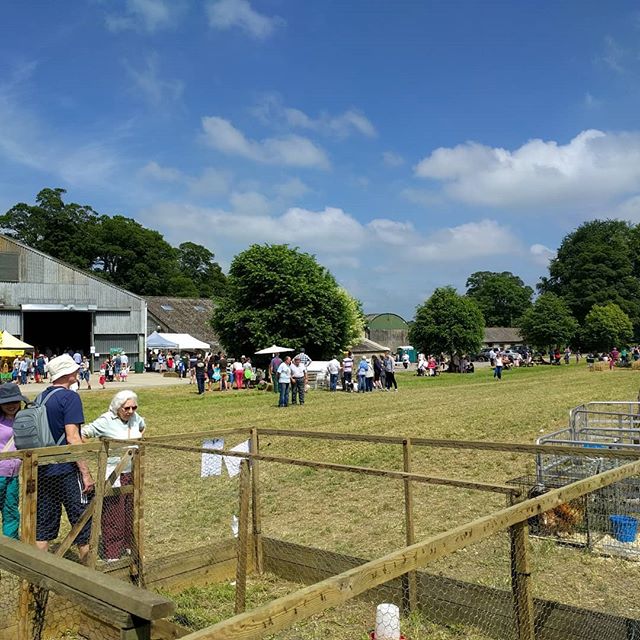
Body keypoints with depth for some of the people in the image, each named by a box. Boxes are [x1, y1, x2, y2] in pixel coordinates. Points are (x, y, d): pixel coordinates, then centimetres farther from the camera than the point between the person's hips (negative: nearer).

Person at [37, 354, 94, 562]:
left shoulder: (41, 397, 10)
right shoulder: (70, 397, -14)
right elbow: (72, 438, -20)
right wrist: (86, 473, -17)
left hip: (43, 470, 7)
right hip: (67, 471, -7)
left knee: (44, 524, 13)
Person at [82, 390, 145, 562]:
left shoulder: (135, 417, 2)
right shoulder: (106, 421, -16)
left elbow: (142, 427, 24)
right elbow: (83, 433, -15)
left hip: (132, 473, 6)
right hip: (113, 475, -6)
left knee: (130, 510, 14)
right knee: (113, 515, 0)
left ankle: (129, 545, 31)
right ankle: (112, 554, 10)